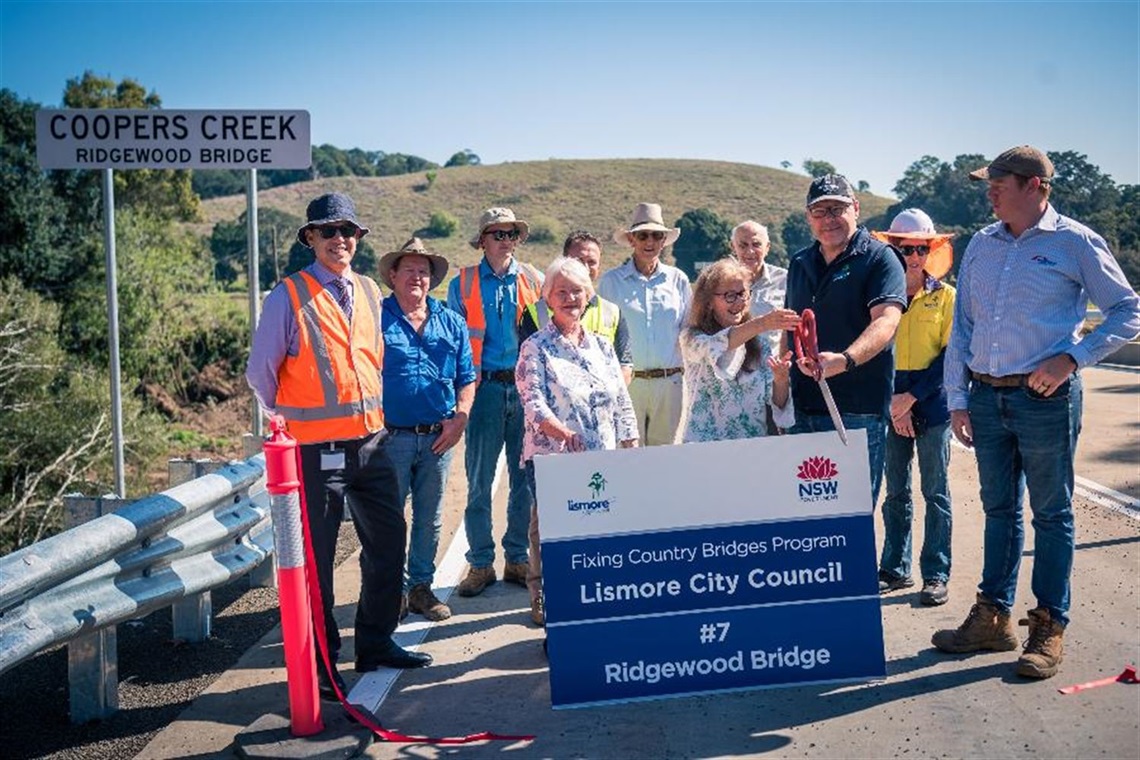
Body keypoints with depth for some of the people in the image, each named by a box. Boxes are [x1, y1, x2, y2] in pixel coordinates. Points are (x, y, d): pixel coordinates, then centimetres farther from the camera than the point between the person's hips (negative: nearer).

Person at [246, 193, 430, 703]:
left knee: (388, 542, 13)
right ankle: (321, 662, 16)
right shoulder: (289, 297, -7)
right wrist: (288, 421, 6)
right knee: (315, 557, 2)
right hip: (317, 447, -6)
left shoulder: (369, 292, 10)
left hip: (372, 441, 6)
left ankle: (376, 643, 30)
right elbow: (260, 372, -1)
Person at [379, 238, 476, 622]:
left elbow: (466, 377, 13)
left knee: (430, 518, 12)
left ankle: (421, 586, 25)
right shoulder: (375, 319, -2)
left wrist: (460, 417, -1)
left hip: (438, 436, 4)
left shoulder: (451, 323, 11)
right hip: (391, 436, -4)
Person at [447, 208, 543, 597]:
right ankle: (480, 563, 11)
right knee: (479, 480, 0)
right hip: (485, 388, -1)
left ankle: (519, 559, 18)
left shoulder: (533, 280, 9)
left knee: (526, 477, 6)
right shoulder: (462, 284, 6)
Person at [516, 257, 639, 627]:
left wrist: (631, 453, 9)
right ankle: (543, 601, 12)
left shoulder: (602, 346, 14)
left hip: (602, 459, 4)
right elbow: (533, 403, -11)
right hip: (551, 457, -4)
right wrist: (565, 435, -27)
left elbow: (623, 405, 15)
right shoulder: (535, 347, 0)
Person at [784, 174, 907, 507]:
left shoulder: (879, 258, -4)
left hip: (858, 410, -6)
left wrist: (844, 360, -36)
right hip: (802, 409, 6)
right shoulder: (799, 263, 16)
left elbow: (885, 322, -19)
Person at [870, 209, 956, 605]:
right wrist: (892, 401, -7)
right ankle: (895, 569, 19)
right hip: (891, 406, 2)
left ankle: (936, 575, 10)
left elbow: (951, 355, -4)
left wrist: (912, 396, -12)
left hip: (932, 405, -2)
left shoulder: (945, 296, 0)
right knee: (896, 492, 9)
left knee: (935, 493, 3)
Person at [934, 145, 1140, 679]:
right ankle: (993, 617, 24)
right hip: (986, 396, 5)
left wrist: (1071, 358, -14)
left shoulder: (1075, 243, -4)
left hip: (1045, 398, -5)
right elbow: (961, 327, 10)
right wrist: (957, 398, 6)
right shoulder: (981, 245, 10)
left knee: (1051, 513, 5)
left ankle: (1049, 627, 16)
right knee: (998, 509, 14)